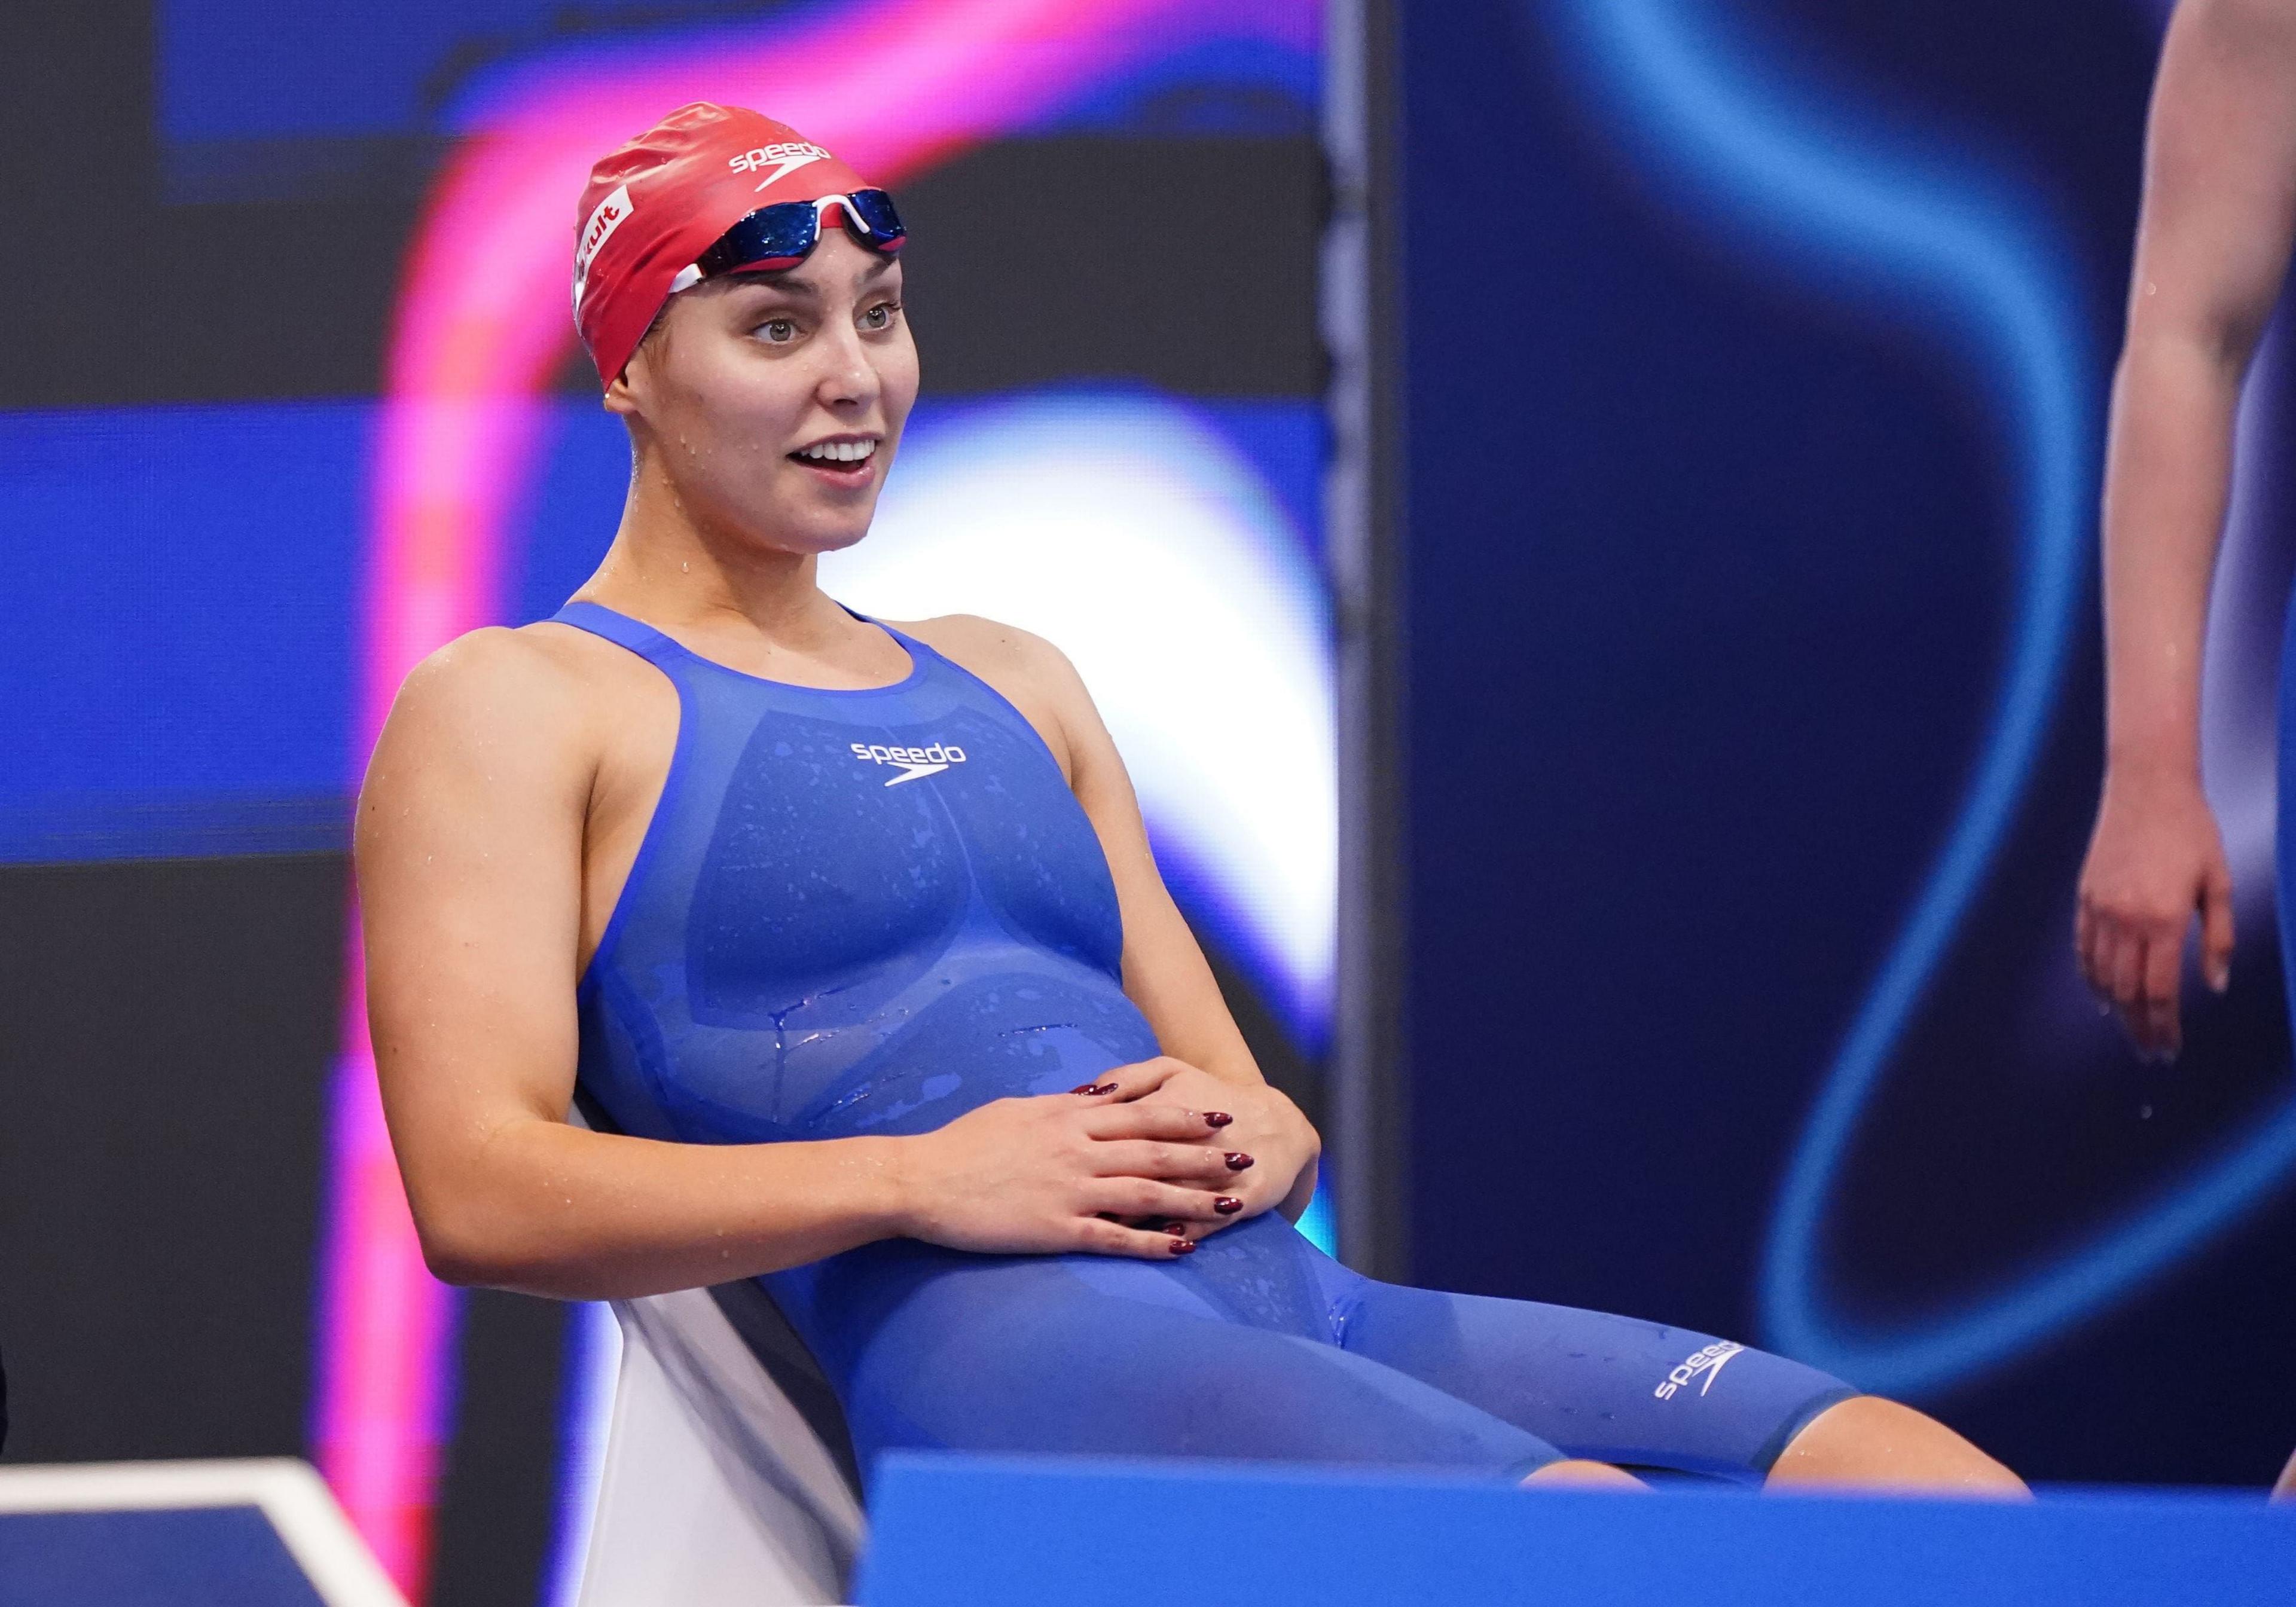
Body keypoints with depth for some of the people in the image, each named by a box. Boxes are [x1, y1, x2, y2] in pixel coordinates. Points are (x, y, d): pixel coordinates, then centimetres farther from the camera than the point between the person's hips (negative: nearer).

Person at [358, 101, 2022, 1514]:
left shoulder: (1011, 683, 30)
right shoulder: (509, 709, 10)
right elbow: (479, 1190, -3)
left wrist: (1256, 1140, 2)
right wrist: (922, 1177, -12)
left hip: (1296, 1303, 7)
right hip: (991, 1345, -7)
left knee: (1949, 1501, -16)